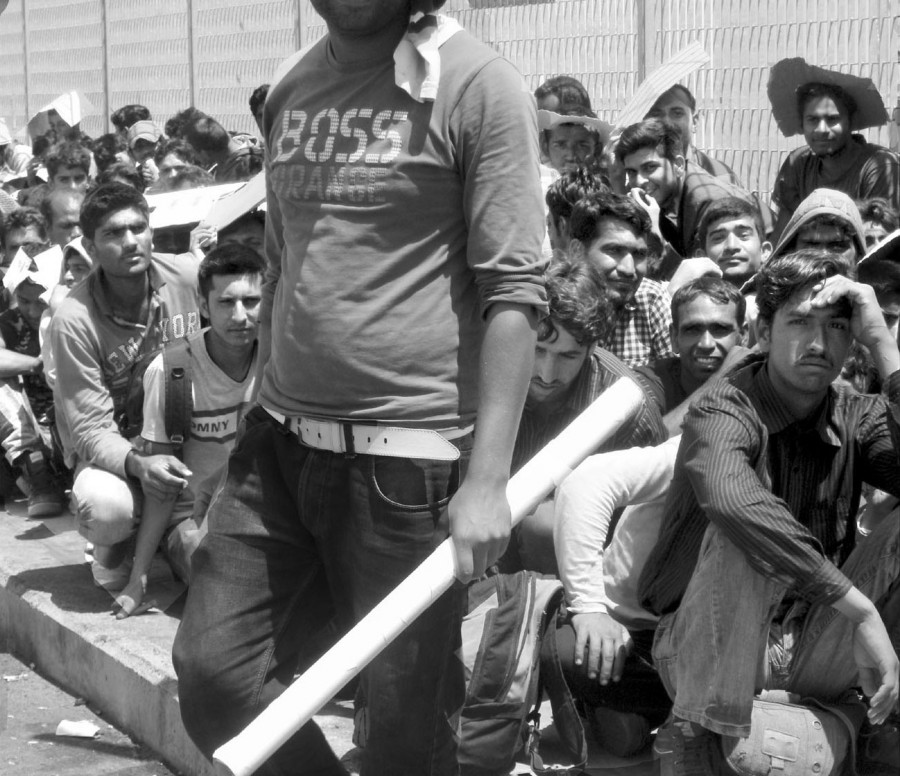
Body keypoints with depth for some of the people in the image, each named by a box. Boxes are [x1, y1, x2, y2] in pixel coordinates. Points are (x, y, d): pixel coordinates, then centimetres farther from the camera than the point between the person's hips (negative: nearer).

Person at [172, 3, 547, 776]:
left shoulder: (479, 86, -9)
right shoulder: (289, 88, 11)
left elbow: (514, 289, -12)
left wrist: (488, 479, -17)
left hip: (409, 456, -6)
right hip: (282, 442, 6)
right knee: (210, 670, 4)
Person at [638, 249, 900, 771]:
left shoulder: (858, 419, 2)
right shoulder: (725, 411, -14)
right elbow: (729, 499, -38)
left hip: (815, 659, 4)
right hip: (710, 651, -4)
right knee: (743, 527, -32)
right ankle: (698, 730, -26)